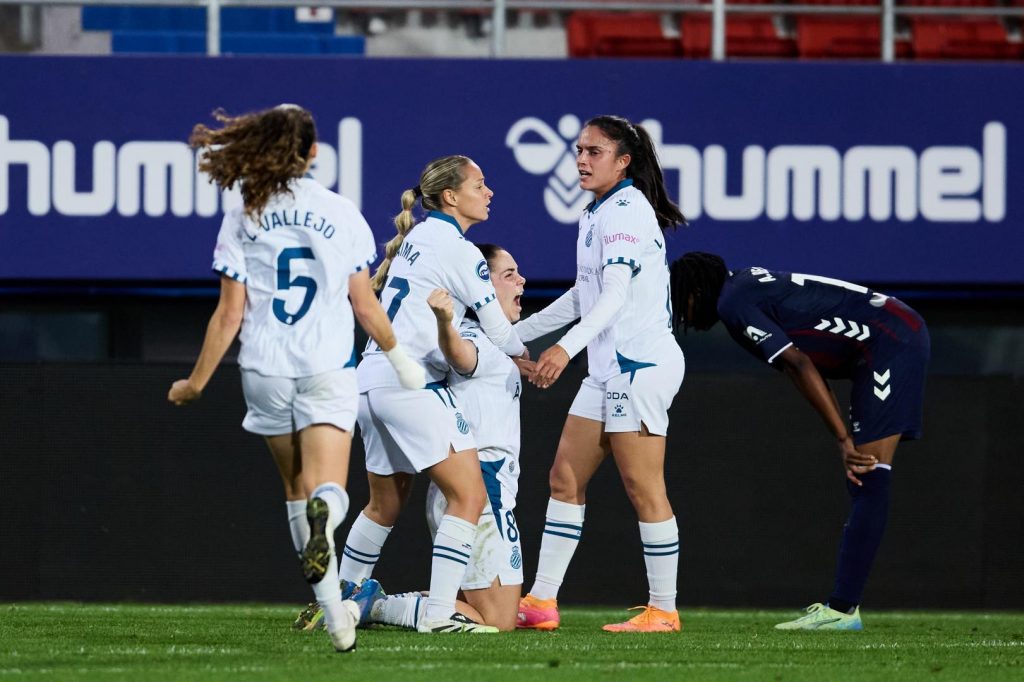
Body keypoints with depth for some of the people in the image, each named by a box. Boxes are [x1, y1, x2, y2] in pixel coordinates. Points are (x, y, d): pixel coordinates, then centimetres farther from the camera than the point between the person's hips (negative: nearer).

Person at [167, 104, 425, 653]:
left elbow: (229, 315, 1)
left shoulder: (242, 219, 1)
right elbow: (365, 305, 5)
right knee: (326, 489, -8)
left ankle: (332, 608, 15)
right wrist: (399, 358, 22)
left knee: (296, 488, 16)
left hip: (265, 370, 1)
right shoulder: (341, 213, 1)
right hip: (328, 369, -1)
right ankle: (324, 515, -46)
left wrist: (196, 381, 12)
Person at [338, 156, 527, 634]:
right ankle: (439, 613, -15)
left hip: (372, 376, 9)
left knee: (385, 505, 22)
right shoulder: (458, 251, -8)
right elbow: (499, 333, -4)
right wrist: (523, 355, 18)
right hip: (412, 384, -9)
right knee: (469, 496, -8)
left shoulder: (415, 238, 16)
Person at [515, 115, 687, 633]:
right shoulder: (595, 215, 17)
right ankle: (541, 601, 8)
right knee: (565, 478, 7)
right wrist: (515, 334, 30)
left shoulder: (627, 210, -13)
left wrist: (568, 346, -37)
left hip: (640, 365, -10)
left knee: (643, 488, -7)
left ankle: (663, 610, -2)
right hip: (608, 368, 10)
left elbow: (617, 291, -25)